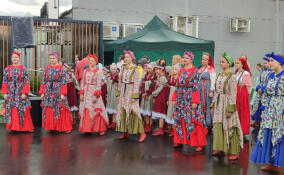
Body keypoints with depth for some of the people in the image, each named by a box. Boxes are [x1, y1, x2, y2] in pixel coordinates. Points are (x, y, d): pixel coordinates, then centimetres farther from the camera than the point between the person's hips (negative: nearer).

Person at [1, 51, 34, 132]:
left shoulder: (24, 69, 0)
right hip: (10, 93, 2)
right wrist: (5, 93, -2)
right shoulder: (7, 69, 6)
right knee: (11, 110, 4)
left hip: (21, 93, -2)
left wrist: (24, 93, -12)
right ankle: (11, 127, 14)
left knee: (23, 110, -1)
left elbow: (26, 82, -3)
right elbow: (4, 82, 5)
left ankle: (26, 127, 8)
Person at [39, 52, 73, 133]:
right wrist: (42, 93, 3)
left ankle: (66, 127, 8)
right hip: (48, 92, 3)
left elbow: (64, 82, -6)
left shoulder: (61, 69, -2)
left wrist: (63, 94, -13)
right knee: (48, 111, 6)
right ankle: (50, 127, 18)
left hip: (58, 91, -3)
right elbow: (43, 82, 9)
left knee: (61, 110, -2)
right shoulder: (47, 69, 7)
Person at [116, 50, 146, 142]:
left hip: (131, 91, -6)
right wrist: (118, 93, 9)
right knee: (122, 112, 7)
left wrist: (134, 96, -16)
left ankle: (142, 133, -5)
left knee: (133, 112, -10)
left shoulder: (135, 69, -7)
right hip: (123, 92, 6)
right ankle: (125, 132, 18)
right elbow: (120, 81, 13)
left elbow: (136, 83, -11)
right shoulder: (123, 68, 10)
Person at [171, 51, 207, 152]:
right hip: (180, 97, 6)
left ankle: (198, 143, 2)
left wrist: (195, 101, -17)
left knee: (193, 121, -5)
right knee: (180, 120, 9)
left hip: (190, 98, -6)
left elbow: (196, 87, -11)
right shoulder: (181, 71, 13)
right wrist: (174, 98, 10)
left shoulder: (194, 71, -5)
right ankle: (179, 140, 21)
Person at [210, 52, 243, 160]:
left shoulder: (232, 77, -10)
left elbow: (233, 95, -13)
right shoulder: (219, 75, 11)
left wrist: (230, 109, -17)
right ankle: (220, 149, 16)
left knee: (229, 127, -1)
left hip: (227, 104, -7)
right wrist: (213, 105, 13)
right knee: (218, 126, 6)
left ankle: (234, 152, 8)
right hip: (218, 104, 7)